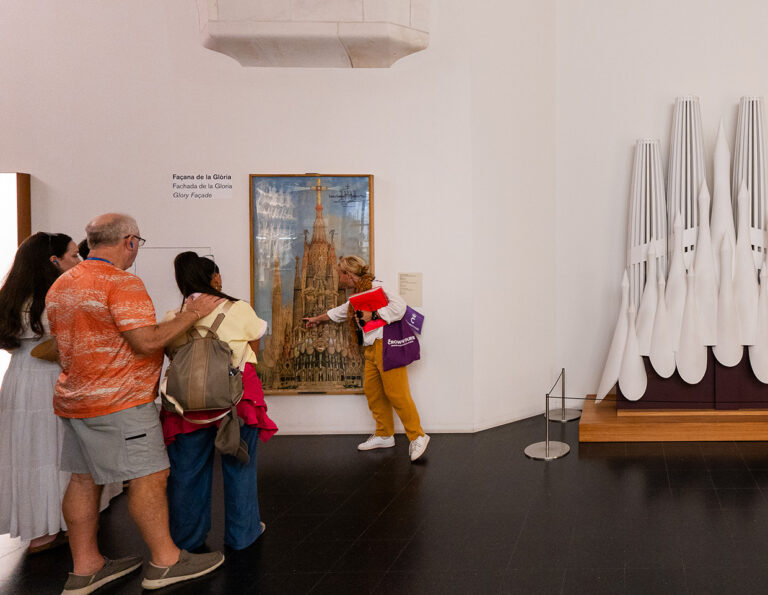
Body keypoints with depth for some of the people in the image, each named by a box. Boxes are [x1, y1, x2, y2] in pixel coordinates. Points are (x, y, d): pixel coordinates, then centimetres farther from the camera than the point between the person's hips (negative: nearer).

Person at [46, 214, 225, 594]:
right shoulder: (121, 283, -16)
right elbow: (146, 341, -22)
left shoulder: (61, 285, 13)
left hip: (75, 399, 10)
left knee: (84, 479, 11)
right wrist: (192, 314, -13)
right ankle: (165, 562, 5)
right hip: (119, 402, -9)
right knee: (148, 478, -2)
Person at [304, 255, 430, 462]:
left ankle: (417, 437, -2)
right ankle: (384, 435, 21)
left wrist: (372, 315, -22)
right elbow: (339, 312, 37)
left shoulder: (375, 287, -11)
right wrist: (317, 319, 49)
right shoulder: (358, 296, 19)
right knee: (372, 391, 10)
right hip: (371, 350, 10)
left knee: (397, 394, -9)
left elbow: (399, 306, -24)